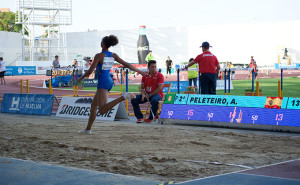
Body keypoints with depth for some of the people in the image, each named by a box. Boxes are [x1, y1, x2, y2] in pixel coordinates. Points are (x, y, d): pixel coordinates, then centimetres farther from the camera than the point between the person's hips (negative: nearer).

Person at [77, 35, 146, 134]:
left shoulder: (99, 55, -10)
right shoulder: (113, 55, 8)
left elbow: (90, 71, -12)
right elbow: (126, 64, 10)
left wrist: (81, 78, 4)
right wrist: (139, 71, 19)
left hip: (103, 82, -9)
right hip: (109, 81, 9)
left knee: (102, 110, -21)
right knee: (93, 105, 19)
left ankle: (123, 97, -34)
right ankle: (88, 129, 22)